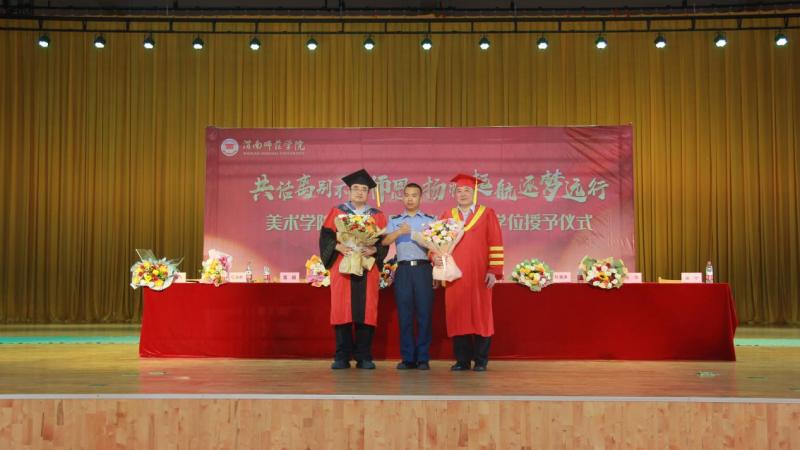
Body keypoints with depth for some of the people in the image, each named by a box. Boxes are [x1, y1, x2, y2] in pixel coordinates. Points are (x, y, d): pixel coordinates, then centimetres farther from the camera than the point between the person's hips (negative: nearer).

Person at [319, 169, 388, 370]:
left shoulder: (377, 216, 14)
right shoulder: (337, 212, 12)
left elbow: (384, 241, 5)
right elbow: (326, 236, 3)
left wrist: (373, 250, -15)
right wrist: (338, 246, -15)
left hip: (367, 268, 1)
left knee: (366, 311, -3)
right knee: (342, 311, -5)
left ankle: (363, 357, 3)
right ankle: (342, 357, 1)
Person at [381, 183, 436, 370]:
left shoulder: (430, 220, 13)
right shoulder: (394, 220, 15)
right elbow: (385, 242, -1)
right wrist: (399, 232, -18)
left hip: (423, 268, -1)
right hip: (403, 269, 1)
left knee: (424, 313, -3)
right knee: (404, 314, 0)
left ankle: (423, 358, 3)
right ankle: (408, 358, 6)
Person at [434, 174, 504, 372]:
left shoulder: (487, 214, 5)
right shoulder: (446, 216, 12)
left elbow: (495, 244, -1)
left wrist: (494, 271, -8)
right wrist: (435, 256, -10)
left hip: (479, 275, -2)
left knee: (480, 316, 0)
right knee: (457, 317, 1)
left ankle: (481, 360, 8)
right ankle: (462, 360, 9)